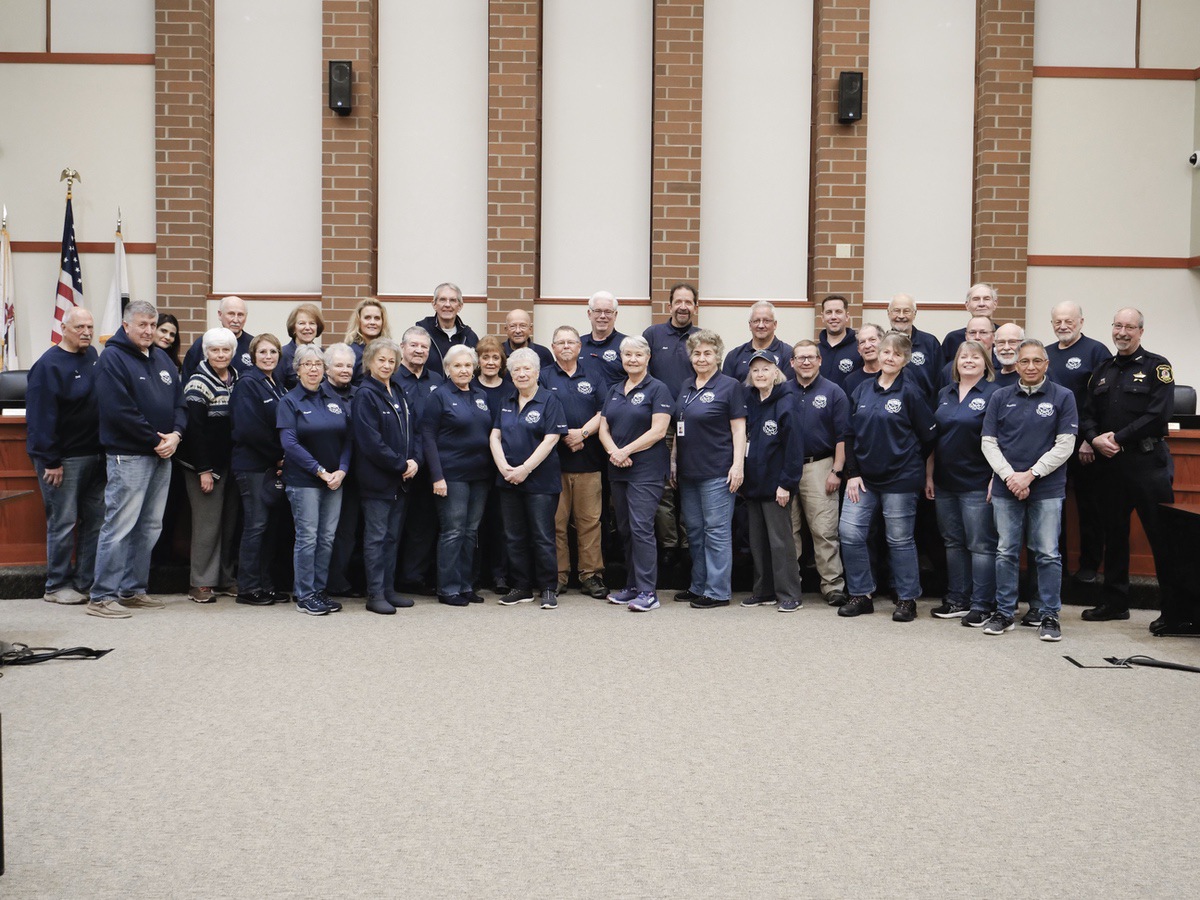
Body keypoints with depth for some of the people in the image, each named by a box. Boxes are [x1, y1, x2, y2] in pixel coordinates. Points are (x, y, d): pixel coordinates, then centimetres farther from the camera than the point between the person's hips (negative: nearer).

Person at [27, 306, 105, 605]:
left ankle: (87, 582, 17)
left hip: (94, 456, 7)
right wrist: (51, 462, -18)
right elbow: (41, 416, -16)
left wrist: (104, 449, 14)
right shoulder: (48, 365, -12)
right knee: (63, 522, -2)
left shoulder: (92, 356, 10)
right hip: (64, 458, -7)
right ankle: (57, 586, 8)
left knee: (95, 519, 9)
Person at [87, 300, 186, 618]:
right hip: (128, 456, -8)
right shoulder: (112, 359, -8)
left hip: (162, 455, 8)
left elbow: (180, 401, 15)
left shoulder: (162, 359, 16)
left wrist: (175, 435, -4)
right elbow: (120, 411, -17)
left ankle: (134, 589, 21)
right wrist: (155, 440, -14)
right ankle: (102, 597, -3)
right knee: (120, 525, -8)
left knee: (150, 527, 12)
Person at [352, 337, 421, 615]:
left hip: (401, 479, 7)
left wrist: (414, 461, -3)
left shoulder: (398, 394, 13)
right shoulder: (365, 395, -10)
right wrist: (401, 464, -15)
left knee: (393, 536, 11)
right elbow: (370, 441, -17)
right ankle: (375, 594, 2)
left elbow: (412, 431, 15)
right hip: (377, 479, -7)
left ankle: (388, 589, 19)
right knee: (376, 537, -3)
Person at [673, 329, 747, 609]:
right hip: (688, 471, 7)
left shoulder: (730, 387, -5)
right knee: (694, 530, 13)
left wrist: (738, 465, -15)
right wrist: (674, 461, 16)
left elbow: (739, 429, -8)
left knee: (716, 531, -4)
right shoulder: (686, 387, 14)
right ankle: (699, 586, 23)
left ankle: (718, 591, 2)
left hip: (717, 471, -7)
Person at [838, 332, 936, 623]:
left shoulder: (910, 392, -6)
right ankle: (861, 595, 13)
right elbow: (850, 435, 8)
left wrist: (910, 463, 7)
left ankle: (908, 599, 16)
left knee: (900, 540, 2)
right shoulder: (862, 391, 8)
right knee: (850, 534, -1)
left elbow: (927, 436, -3)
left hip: (899, 479, -4)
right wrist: (852, 473, 0)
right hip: (863, 478, 5)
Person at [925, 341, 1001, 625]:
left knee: (981, 545, -2)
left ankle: (982, 605, 3)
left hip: (977, 483, -6)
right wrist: (929, 475, 11)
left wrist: (996, 478, -15)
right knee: (953, 543, 12)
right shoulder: (945, 394, 13)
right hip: (945, 483, 6)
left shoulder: (994, 394, -5)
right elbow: (932, 438, 15)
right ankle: (957, 600, 21)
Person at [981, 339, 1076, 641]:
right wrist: (1009, 475, -9)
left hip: (1047, 488, -2)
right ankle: (1004, 612, 17)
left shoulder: (1062, 397, 0)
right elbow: (989, 442, 4)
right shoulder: (1001, 397, 7)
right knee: (1006, 552, 7)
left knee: (1048, 554, 0)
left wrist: (1030, 474, -12)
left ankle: (1050, 615, 10)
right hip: (1006, 488, 2)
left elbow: (1065, 445, -5)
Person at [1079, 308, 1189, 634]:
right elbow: (1088, 414, 12)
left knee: (1163, 537, -6)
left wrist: (1117, 438, -15)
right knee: (1114, 534, 13)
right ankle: (1115, 603, 23)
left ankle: (1175, 613, -2)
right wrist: (1095, 439, -9)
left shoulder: (1157, 367, -2)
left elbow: (1158, 415, -13)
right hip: (1109, 462, 6)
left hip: (1147, 462, -6)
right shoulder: (1103, 370, 15)